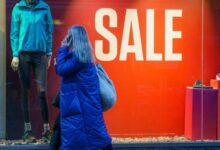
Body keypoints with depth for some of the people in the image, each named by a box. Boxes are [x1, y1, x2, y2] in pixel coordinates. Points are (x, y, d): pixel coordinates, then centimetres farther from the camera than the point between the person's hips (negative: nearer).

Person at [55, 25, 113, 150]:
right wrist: (64, 50, 6)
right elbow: (63, 69, 15)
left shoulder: (79, 56, -18)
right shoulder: (79, 54, 12)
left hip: (82, 101, -10)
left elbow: (61, 69, -19)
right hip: (77, 100, 10)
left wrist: (63, 49, -11)